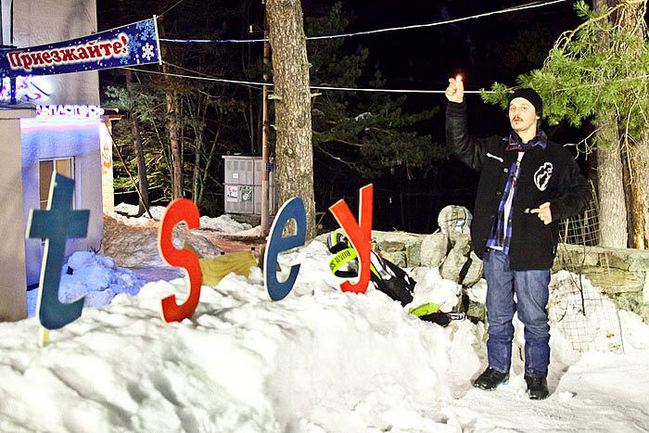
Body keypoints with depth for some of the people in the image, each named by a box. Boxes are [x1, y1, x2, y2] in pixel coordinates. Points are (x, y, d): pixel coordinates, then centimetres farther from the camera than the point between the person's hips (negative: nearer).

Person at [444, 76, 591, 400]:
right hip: (495, 251, 3)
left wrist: (556, 208, -10)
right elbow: (460, 145, 14)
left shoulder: (556, 157, 4)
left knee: (534, 318, 5)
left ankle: (536, 374, 20)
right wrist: (456, 105, 3)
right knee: (498, 316, 13)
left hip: (531, 252, -3)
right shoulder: (495, 149, 13)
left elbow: (581, 191, 8)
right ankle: (497, 368, 28)